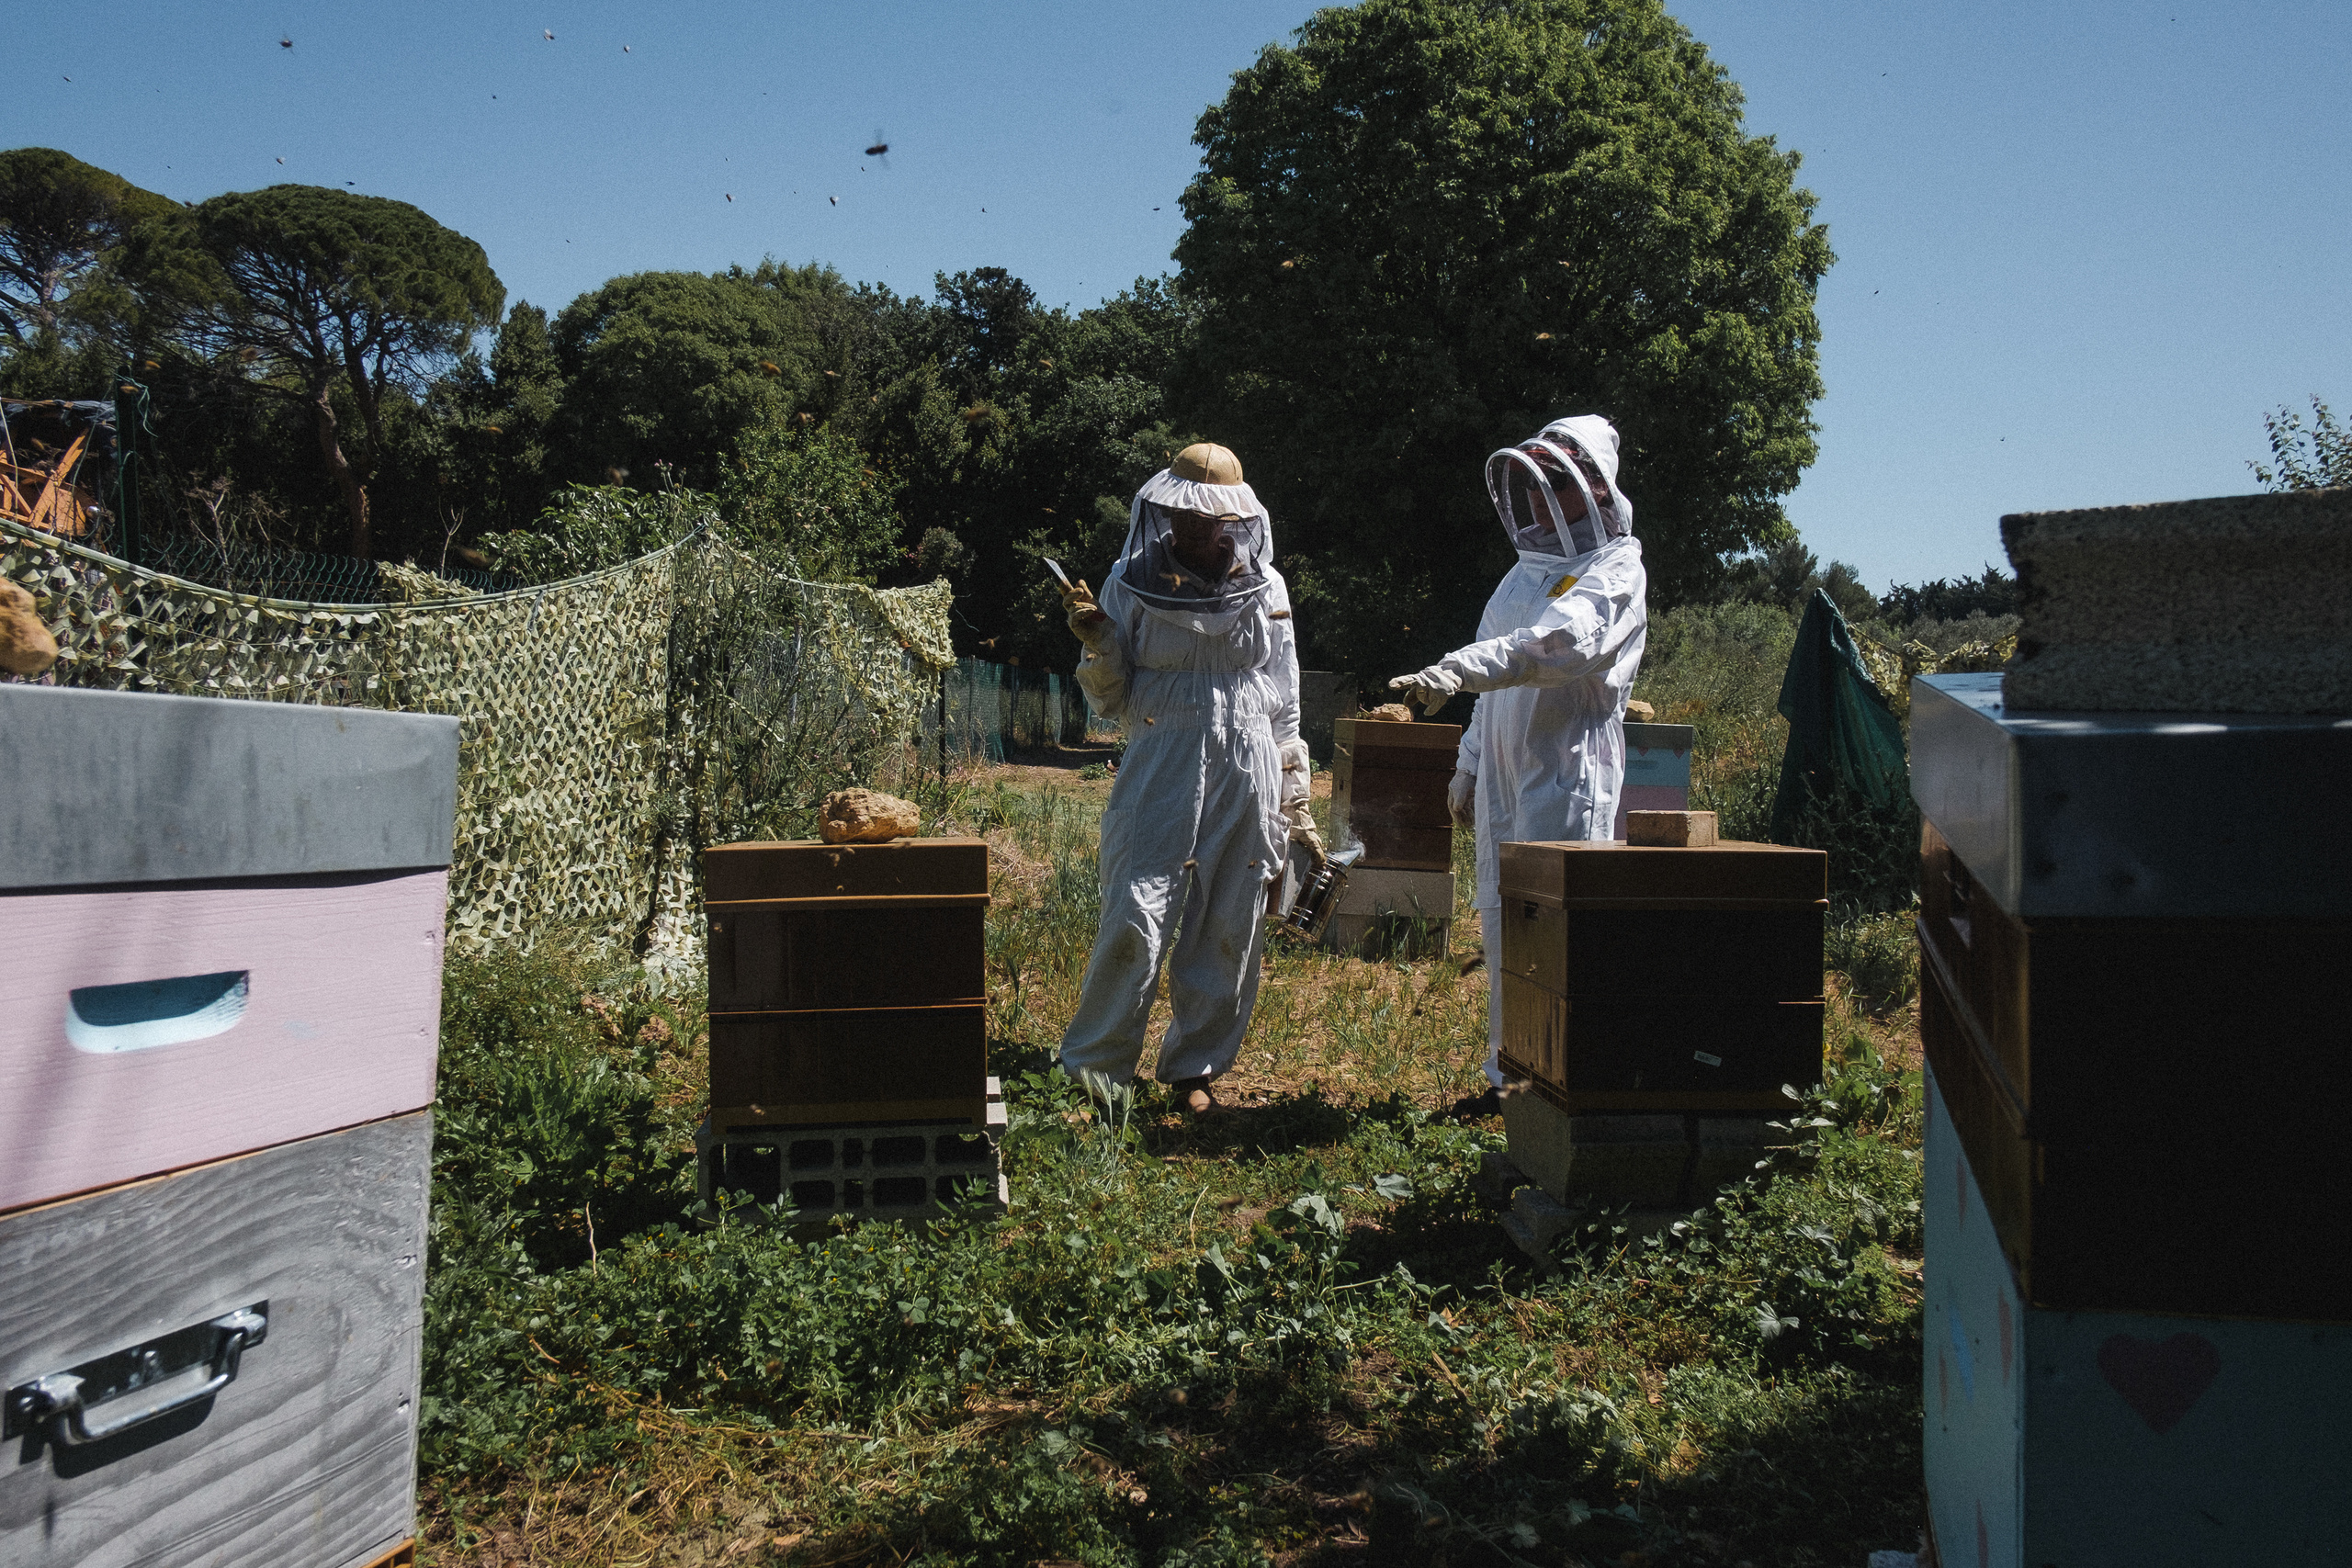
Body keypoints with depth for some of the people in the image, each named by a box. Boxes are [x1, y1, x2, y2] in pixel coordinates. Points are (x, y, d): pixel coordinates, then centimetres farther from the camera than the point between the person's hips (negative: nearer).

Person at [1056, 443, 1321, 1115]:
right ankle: (1092, 1068, 6)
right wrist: (1098, 645, -14)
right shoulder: (1133, 581, 1)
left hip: (1247, 776, 2)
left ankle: (1195, 1066, 22)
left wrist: (1294, 804, 10)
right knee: (1135, 920, -9)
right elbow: (1110, 700, 5)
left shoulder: (1266, 587, 5)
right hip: (1161, 772, -2)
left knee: (1230, 930, 6)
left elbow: (1284, 706, 11)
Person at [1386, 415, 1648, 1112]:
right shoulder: (1528, 571, 19)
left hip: (1570, 775, -8)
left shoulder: (1616, 571, -8)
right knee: (1503, 924, 11)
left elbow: (1561, 643, -28)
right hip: (1506, 775, 8)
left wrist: (1459, 667, -40)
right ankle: (1508, 1075, 21)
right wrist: (1469, 765, 21)